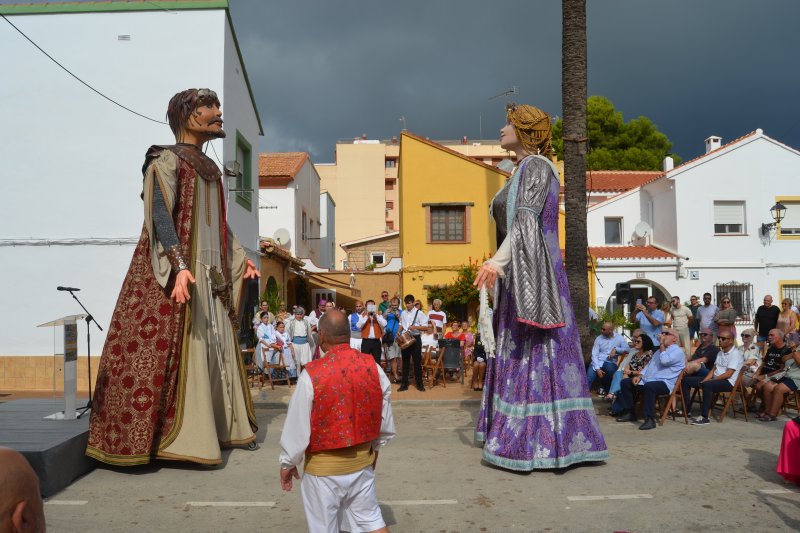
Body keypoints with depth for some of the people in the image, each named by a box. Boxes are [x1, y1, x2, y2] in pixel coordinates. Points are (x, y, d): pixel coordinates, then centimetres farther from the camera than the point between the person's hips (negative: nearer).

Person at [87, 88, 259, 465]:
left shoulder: (209, 168, 18)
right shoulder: (167, 161, -7)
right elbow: (160, 216, -20)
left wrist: (241, 257, 29)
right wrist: (179, 265, -33)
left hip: (211, 272, 9)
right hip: (179, 270, -9)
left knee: (216, 347, 11)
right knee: (175, 349, -7)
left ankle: (222, 427, 21)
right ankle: (181, 438, -2)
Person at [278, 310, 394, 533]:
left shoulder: (312, 374, -22)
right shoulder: (373, 367, -7)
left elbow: (297, 425, -14)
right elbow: (385, 418, 4)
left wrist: (288, 462, 2)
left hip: (324, 466, -4)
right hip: (363, 459, 4)